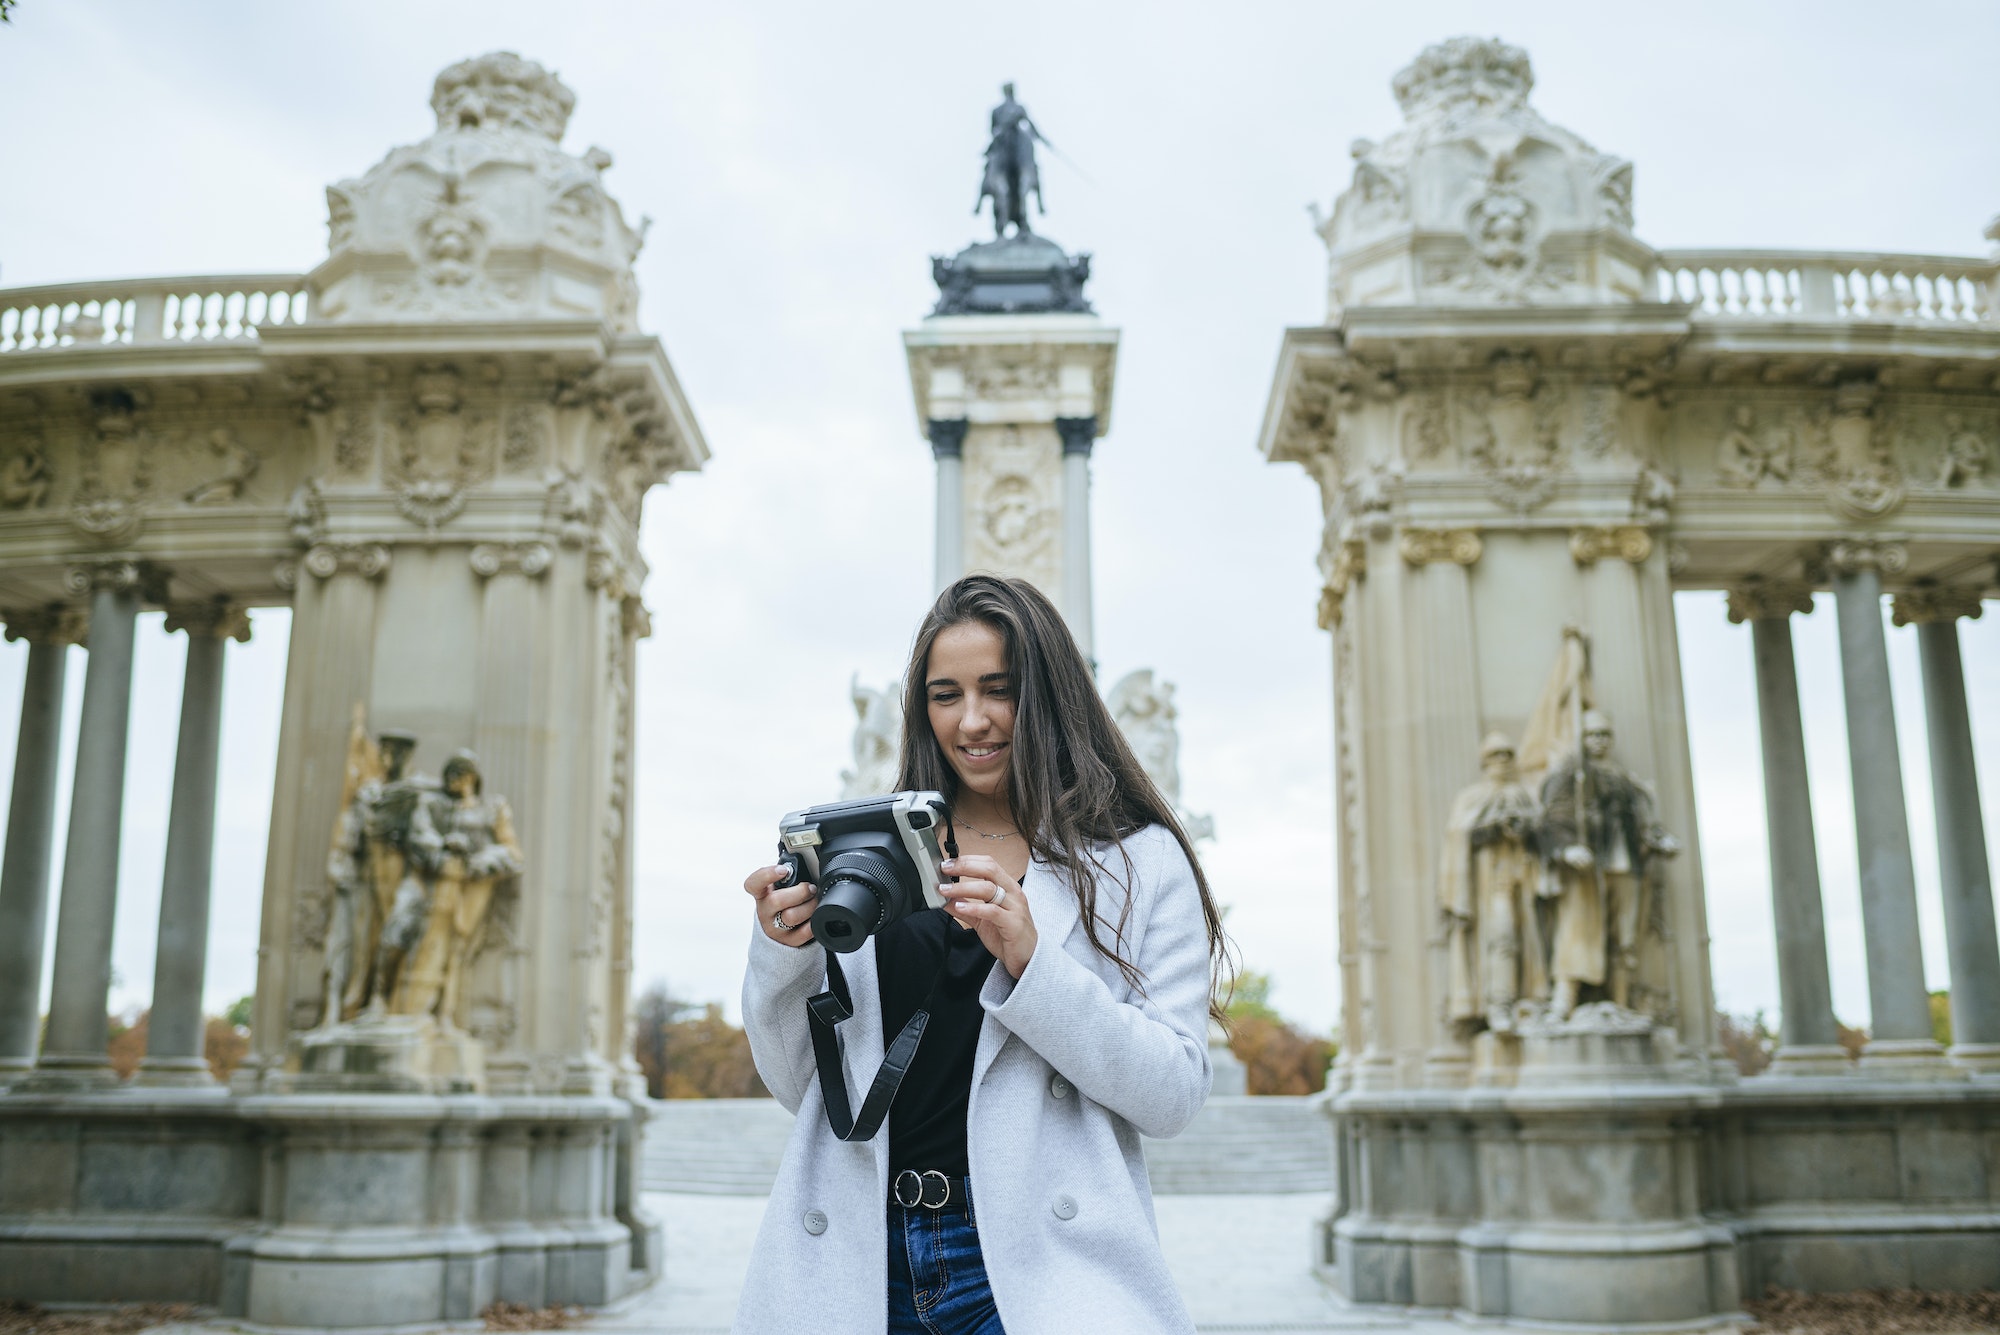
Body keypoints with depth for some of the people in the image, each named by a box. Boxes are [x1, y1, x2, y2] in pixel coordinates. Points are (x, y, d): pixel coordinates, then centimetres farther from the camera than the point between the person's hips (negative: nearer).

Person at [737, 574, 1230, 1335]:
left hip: (1036, 1265, -2)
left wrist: (1031, 961, -18)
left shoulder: (1140, 862, 3)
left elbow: (1175, 1097, -6)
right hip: (860, 1265, 3)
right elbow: (801, 1090, 10)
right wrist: (783, 954, -8)